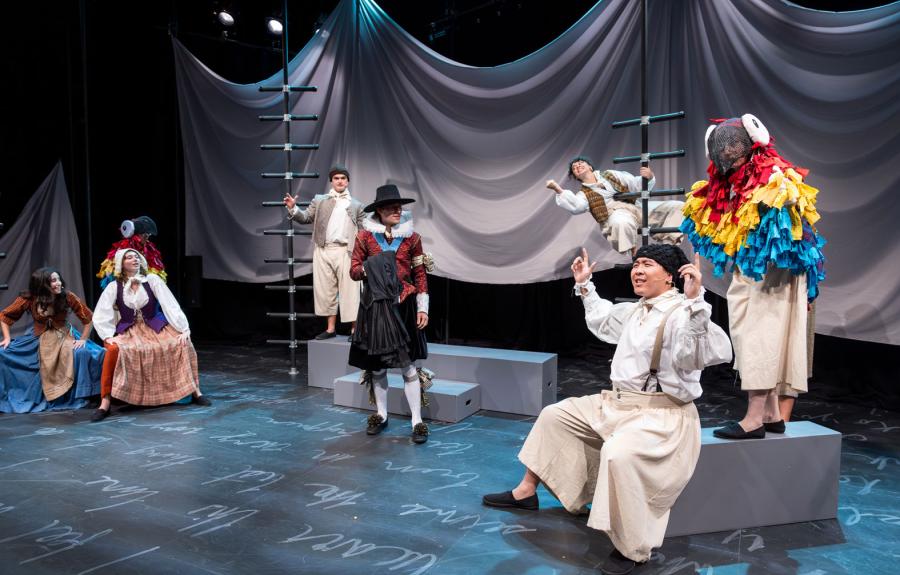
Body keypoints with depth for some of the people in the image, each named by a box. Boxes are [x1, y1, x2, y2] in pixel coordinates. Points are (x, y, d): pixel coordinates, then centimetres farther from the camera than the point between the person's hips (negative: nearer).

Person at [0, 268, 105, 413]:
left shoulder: (67, 296, -16)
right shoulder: (29, 298, -13)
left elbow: (87, 317, -8)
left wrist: (83, 339, -10)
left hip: (64, 336, -2)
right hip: (37, 338, 2)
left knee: (82, 353, -31)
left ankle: (76, 398, -15)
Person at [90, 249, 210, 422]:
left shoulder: (152, 280, -5)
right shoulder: (114, 287, -3)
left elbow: (171, 305, -10)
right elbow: (100, 316, -4)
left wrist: (183, 329, -19)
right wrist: (108, 336, -18)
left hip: (155, 326, 1)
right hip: (128, 330, -1)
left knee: (184, 343, -22)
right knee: (114, 350, -32)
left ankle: (195, 391, -9)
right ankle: (105, 403, -25)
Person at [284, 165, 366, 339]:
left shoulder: (356, 205, 12)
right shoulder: (319, 200, 15)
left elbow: (362, 232, 9)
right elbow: (306, 217, 9)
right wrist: (293, 208, -9)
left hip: (345, 252, -2)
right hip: (323, 251, 2)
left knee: (349, 290, -3)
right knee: (326, 290, 6)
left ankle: (355, 329, 2)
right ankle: (331, 328, 15)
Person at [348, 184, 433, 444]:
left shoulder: (411, 237, 1)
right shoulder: (365, 236, 0)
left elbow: (420, 275, 3)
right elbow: (354, 270, 3)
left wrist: (422, 308, -2)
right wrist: (371, 267, -17)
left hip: (403, 306, -1)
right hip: (375, 306, 1)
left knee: (408, 364, -3)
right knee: (376, 363, 9)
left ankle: (417, 421, 3)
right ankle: (381, 415, 26)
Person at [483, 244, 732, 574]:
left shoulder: (682, 314, -19)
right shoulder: (635, 311, 11)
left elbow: (715, 353, -38)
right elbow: (603, 319, 34)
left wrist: (695, 302, -47)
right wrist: (585, 286, 33)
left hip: (662, 415, -10)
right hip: (618, 402, 10)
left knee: (618, 454, -39)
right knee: (554, 415, 14)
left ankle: (632, 548, -20)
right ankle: (527, 491, 26)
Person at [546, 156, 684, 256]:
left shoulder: (610, 175, 26)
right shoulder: (584, 194, 17)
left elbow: (637, 185, 19)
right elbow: (575, 206, -7)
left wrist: (649, 177, -3)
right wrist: (558, 189, -16)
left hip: (637, 209, 4)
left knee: (676, 206, -12)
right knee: (621, 223, -44)